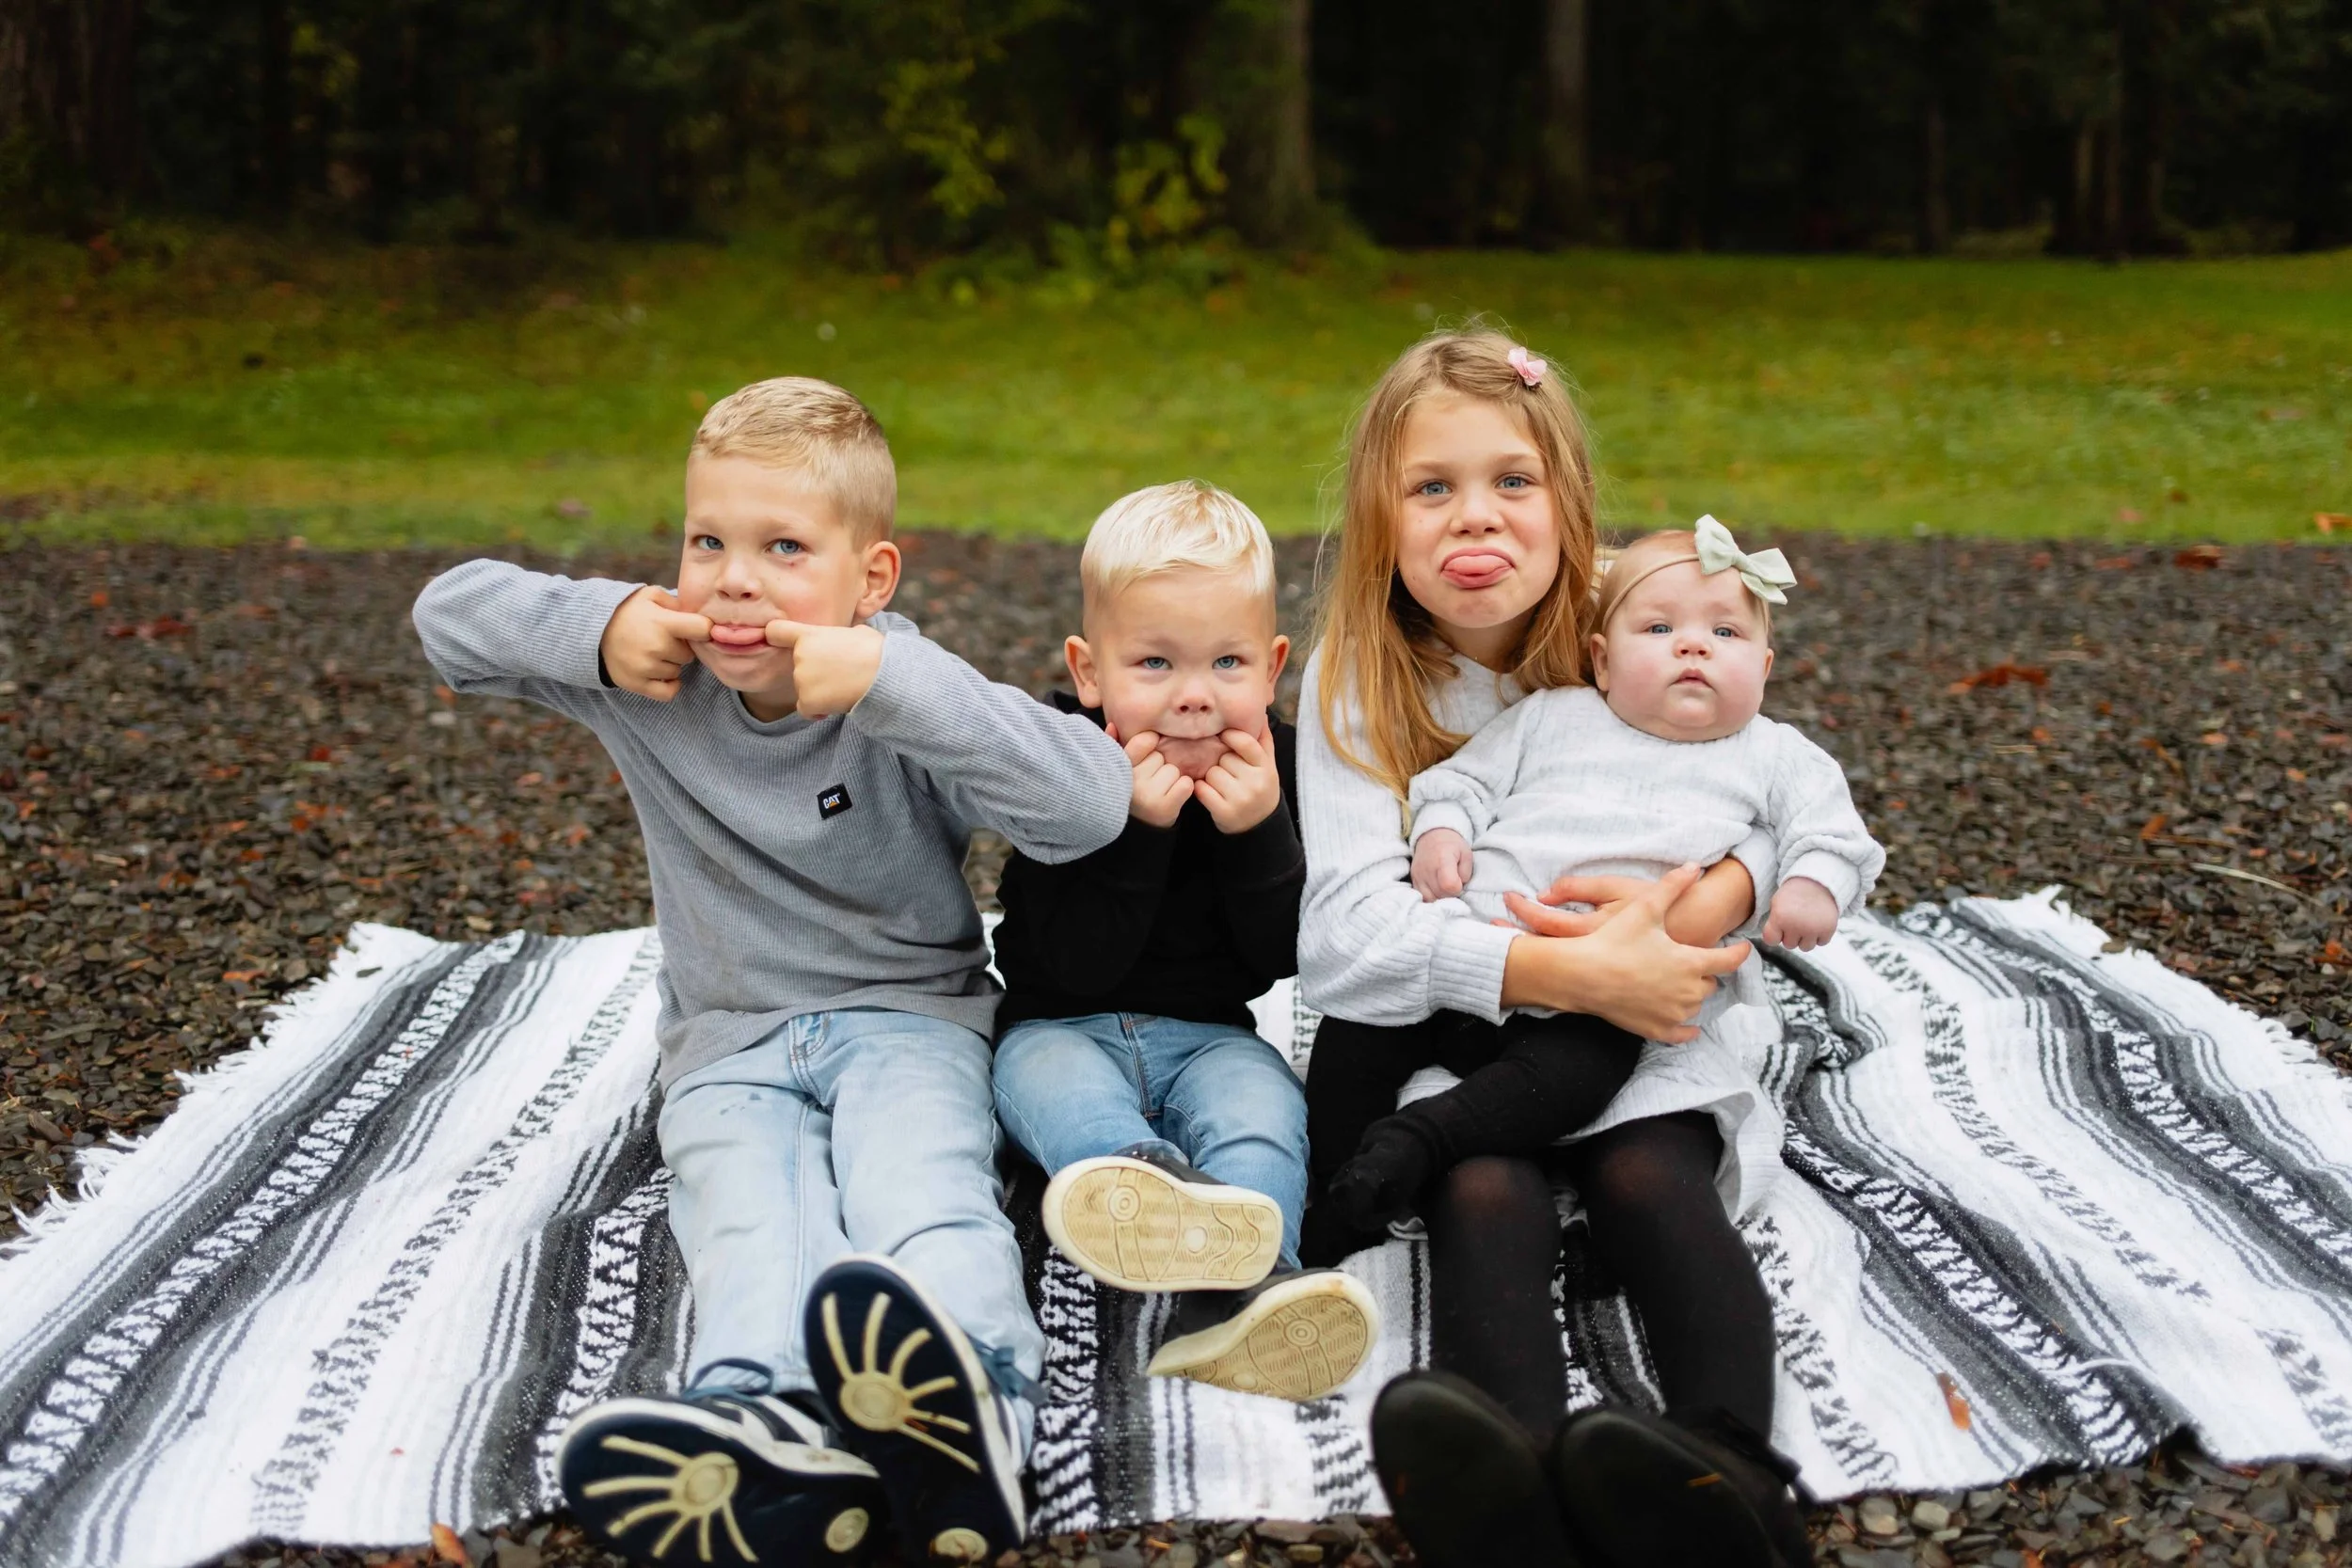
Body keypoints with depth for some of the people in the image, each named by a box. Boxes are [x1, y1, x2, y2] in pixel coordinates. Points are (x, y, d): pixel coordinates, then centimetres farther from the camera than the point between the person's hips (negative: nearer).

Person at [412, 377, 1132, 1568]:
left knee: (921, 1188, -36)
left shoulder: (906, 701, -10)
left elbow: (1094, 802, -26)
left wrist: (894, 683, -33)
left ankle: (965, 1399, -66)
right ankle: (769, 1428, -64)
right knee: (748, 1224, -32)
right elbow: (448, 613, 7)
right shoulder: (657, 679, 1)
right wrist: (596, 627, -13)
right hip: (730, 1048, 2)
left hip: (905, 1017, -2)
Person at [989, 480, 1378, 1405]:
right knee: (1064, 1091, -35)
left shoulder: (1275, 769, -2)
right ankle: (1177, 1193, -68)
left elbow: (1282, 958, -4)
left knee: (1266, 1108, -29)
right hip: (1062, 1026, -2)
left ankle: (1233, 1300, -57)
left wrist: (1259, 834, -21)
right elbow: (1080, 964, -17)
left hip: (1208, 1034, 2)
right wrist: (1137, 827, -28)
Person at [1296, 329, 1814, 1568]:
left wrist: (1702, 902, -25)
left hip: (1628, 1020, 2)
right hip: (1432, 1031, -2)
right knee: (1486, 1192, -32)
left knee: (1648, 1177, -29)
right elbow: (1358, 924, -17)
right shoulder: (1355, 683, -4)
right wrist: (1572, 973, -32)